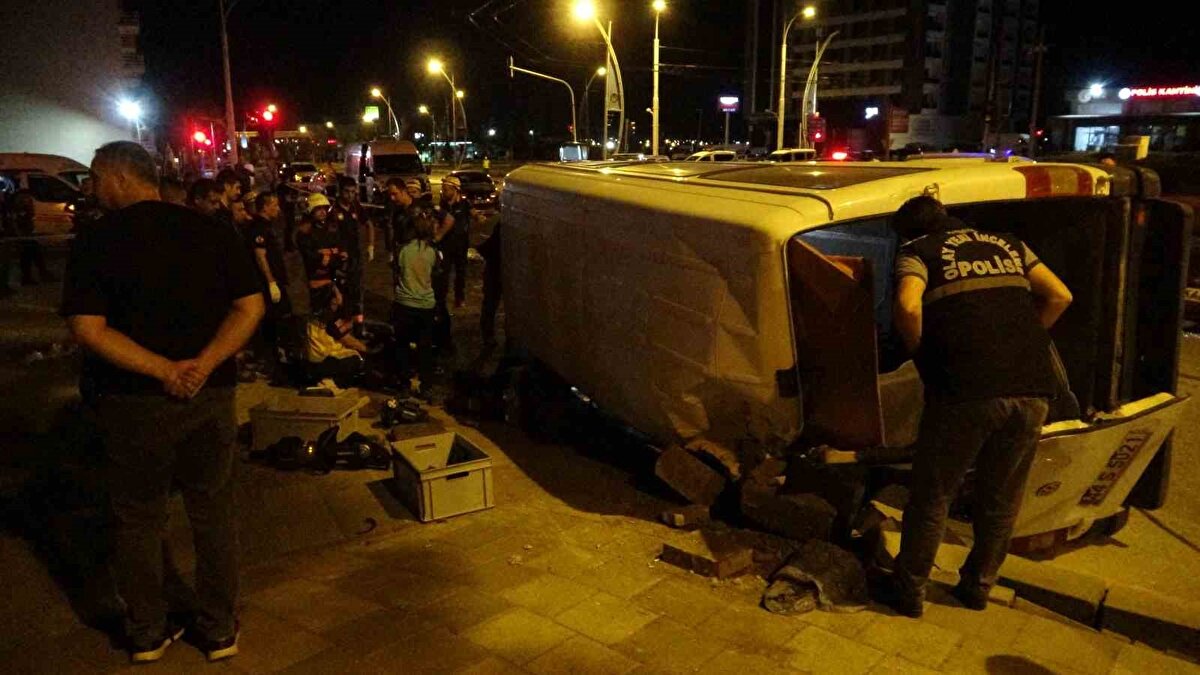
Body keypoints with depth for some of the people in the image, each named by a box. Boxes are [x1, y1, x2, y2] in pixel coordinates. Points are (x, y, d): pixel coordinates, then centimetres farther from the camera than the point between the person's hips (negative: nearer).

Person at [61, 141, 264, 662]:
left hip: (133, 401, -2)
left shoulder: (95, 241, -8)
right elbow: (250, 306, -7)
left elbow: (88, 328, -16)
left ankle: (146, 633, 29)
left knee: (138, 518, 15)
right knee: (213, 512, 14)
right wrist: (206, 364, -14)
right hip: (209, 395, 2)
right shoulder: (210, 230, -2)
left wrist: (164, 370, -17)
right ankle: (219, 630, 25)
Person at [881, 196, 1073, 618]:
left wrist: (922, 355, 3)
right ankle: (978, 586, 37)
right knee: (1002, 499, 21)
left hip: (967, 389, -5)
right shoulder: (1008, 244, 22)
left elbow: (908, 306, -12)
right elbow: (1059, 296, 17)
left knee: (932, 496, 12)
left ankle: (909, 590, 24)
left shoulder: (918, 252, 7)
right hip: (1032, 388, 5)